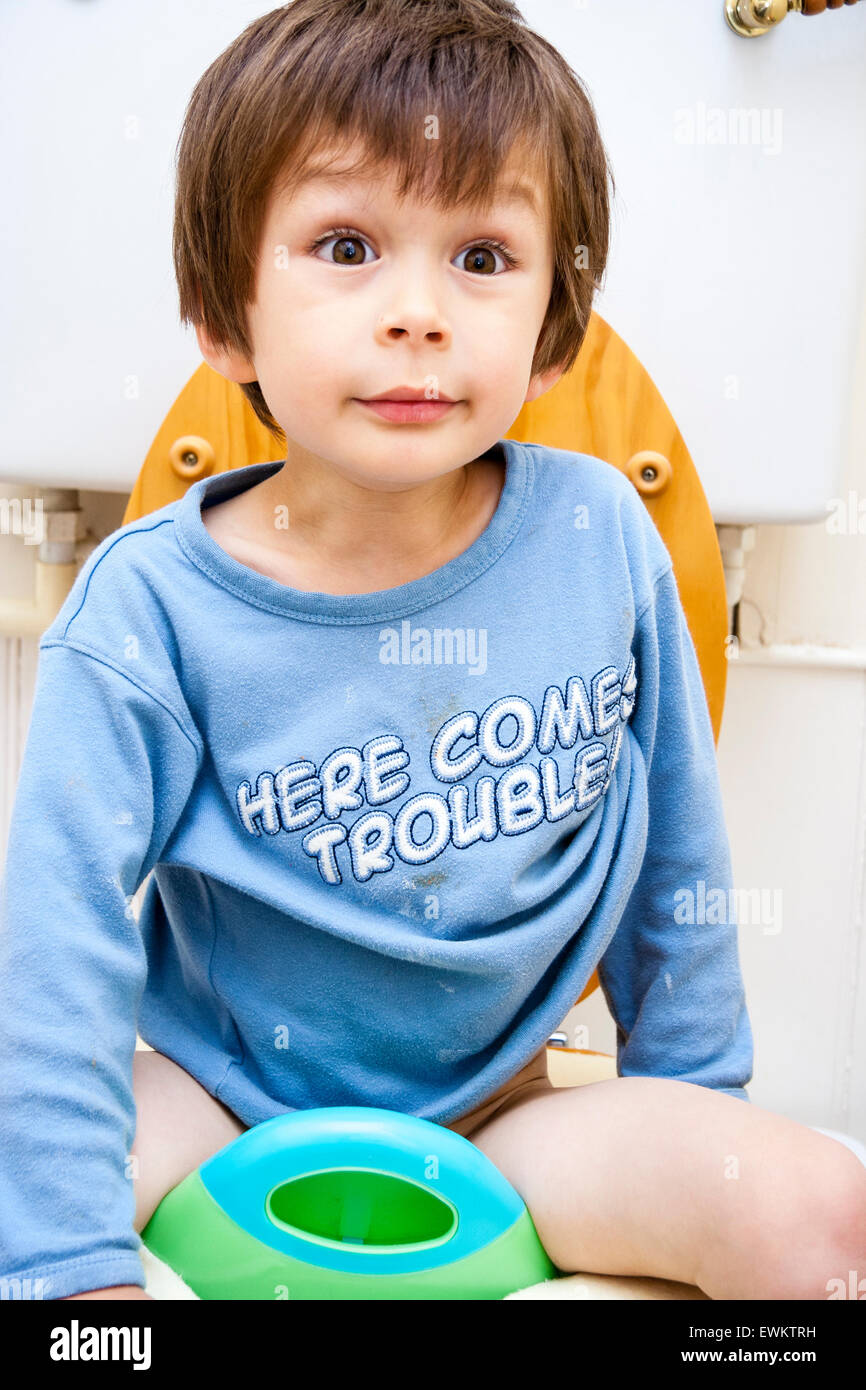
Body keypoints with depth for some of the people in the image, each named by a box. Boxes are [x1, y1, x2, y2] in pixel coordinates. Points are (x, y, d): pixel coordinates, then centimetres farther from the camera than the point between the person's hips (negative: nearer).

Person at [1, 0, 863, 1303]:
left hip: (498, 1113, 1)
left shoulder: (599, 535, -11)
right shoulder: (149, 610, -18)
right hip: (229, 1103, 0)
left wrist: (685, 1109, 8)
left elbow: (676, 850, 1)